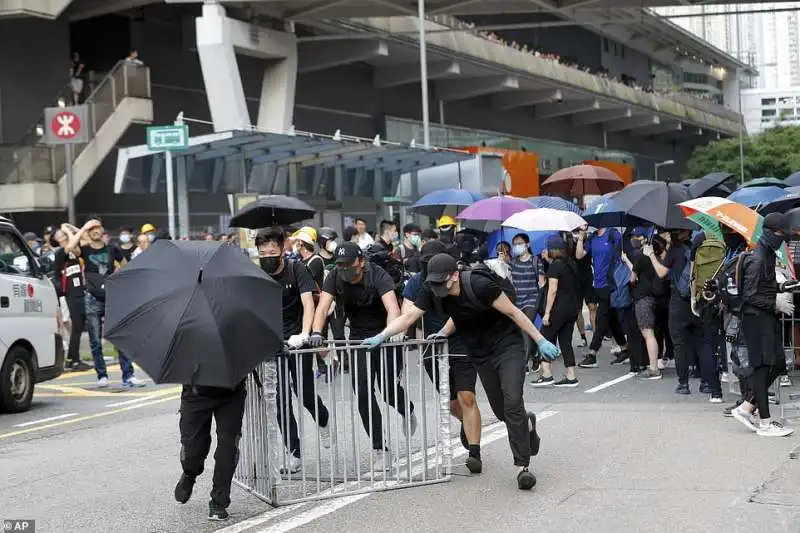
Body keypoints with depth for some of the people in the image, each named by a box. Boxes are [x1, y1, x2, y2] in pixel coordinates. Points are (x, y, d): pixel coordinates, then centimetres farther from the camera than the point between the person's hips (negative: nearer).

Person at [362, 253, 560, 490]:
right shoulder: (433, 291, -12)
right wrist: (381, 336, -22)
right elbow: (408, 316, -9)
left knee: (512, 403, -18)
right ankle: (526, 423, 44)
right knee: (500, 411, 9)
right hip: (482, 354, 5)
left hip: (508, 346, -5)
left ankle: (523, 465, -9)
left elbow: (513, 312, -18)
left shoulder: (479, 285, -26)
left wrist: (540, 341, -14)